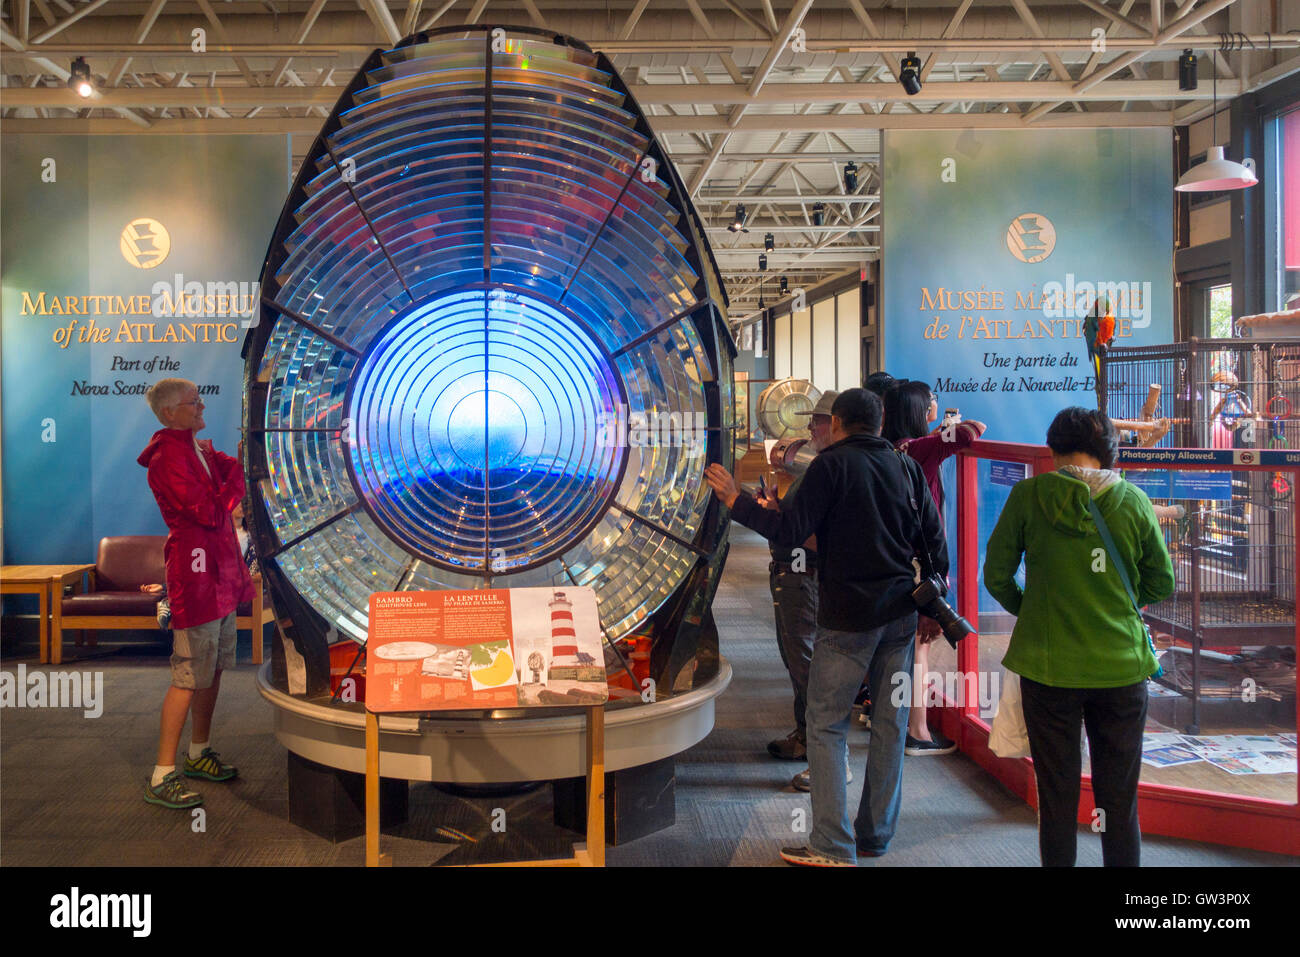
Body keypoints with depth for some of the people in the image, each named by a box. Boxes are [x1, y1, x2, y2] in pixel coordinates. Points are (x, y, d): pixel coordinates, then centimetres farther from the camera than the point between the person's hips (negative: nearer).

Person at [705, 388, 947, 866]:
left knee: (825, 724, 0)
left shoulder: (832, 464, -8)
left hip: (848, 616, -6)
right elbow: (934, 539, 11)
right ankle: (876, 835, 20)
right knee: (890, 723, 11)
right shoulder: (906, 467, 9)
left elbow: (790, 532, -12)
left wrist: (735, 500, -3)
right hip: (901, 612, 6)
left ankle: (833, 845, -2)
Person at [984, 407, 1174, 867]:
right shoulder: (1133, 500, -2)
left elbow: (997, 576, -2)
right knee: (1120, 800, 13)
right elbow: (1162, 583, 6)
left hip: (1050, 667, -1)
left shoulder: (1030, 494, -6)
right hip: (1122, 665, 2)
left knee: (1057, 795, 11)